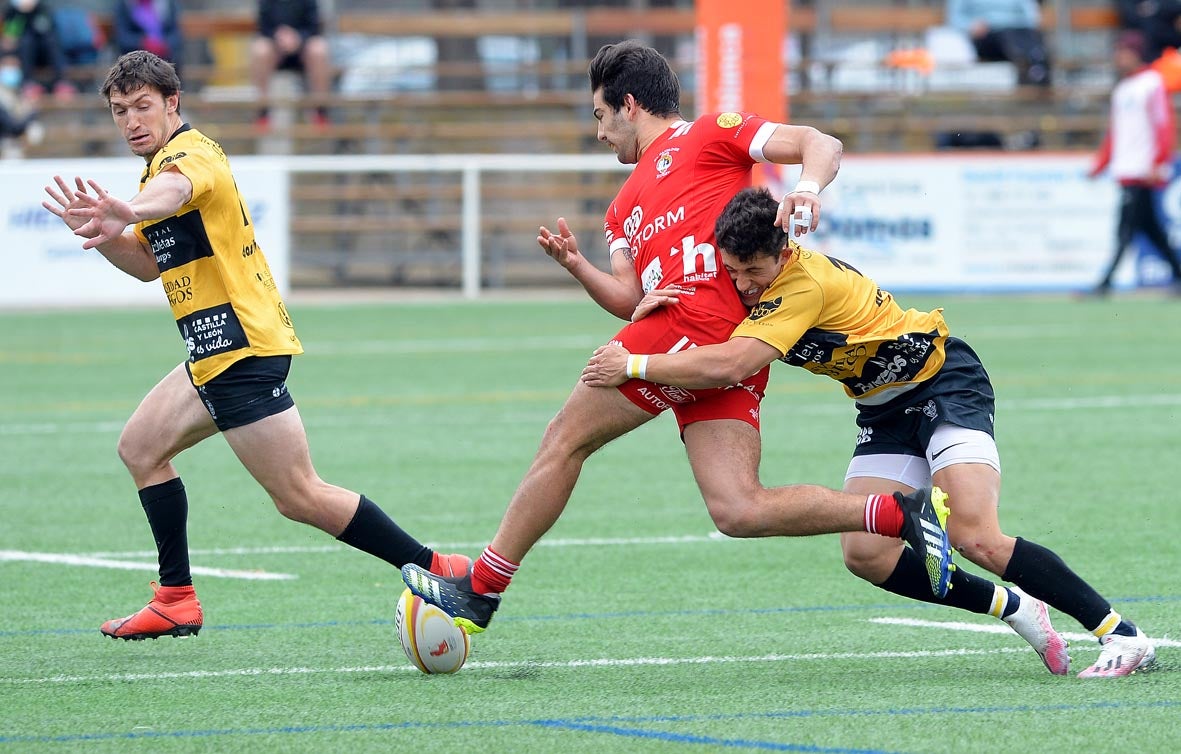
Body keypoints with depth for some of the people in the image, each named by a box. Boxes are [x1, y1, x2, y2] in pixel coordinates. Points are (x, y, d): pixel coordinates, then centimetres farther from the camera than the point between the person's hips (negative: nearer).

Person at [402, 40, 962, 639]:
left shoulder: (706, 135, 12)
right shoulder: (624, 208, 34)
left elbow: (821, 145, 5)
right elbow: (629, 299, 21)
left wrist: (805, 192, -16)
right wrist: (577, 267, 4)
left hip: (701, 318, -8)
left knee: (565, 439, -2)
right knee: (738, 511, -10)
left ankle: (479, 591, 3)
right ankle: (902, 513, -11)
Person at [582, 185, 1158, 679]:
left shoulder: (805, 283, -31)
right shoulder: (748, 274, -5)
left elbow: (727, 365, -40)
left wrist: (633, 366, -32)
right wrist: (653, 308, -16)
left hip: (943, 381, -9)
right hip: (885, 410, 9)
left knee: (975, 539, -24)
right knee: (865, 554, -8)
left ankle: (1121, 633, -15)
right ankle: (1014, 610, 7)